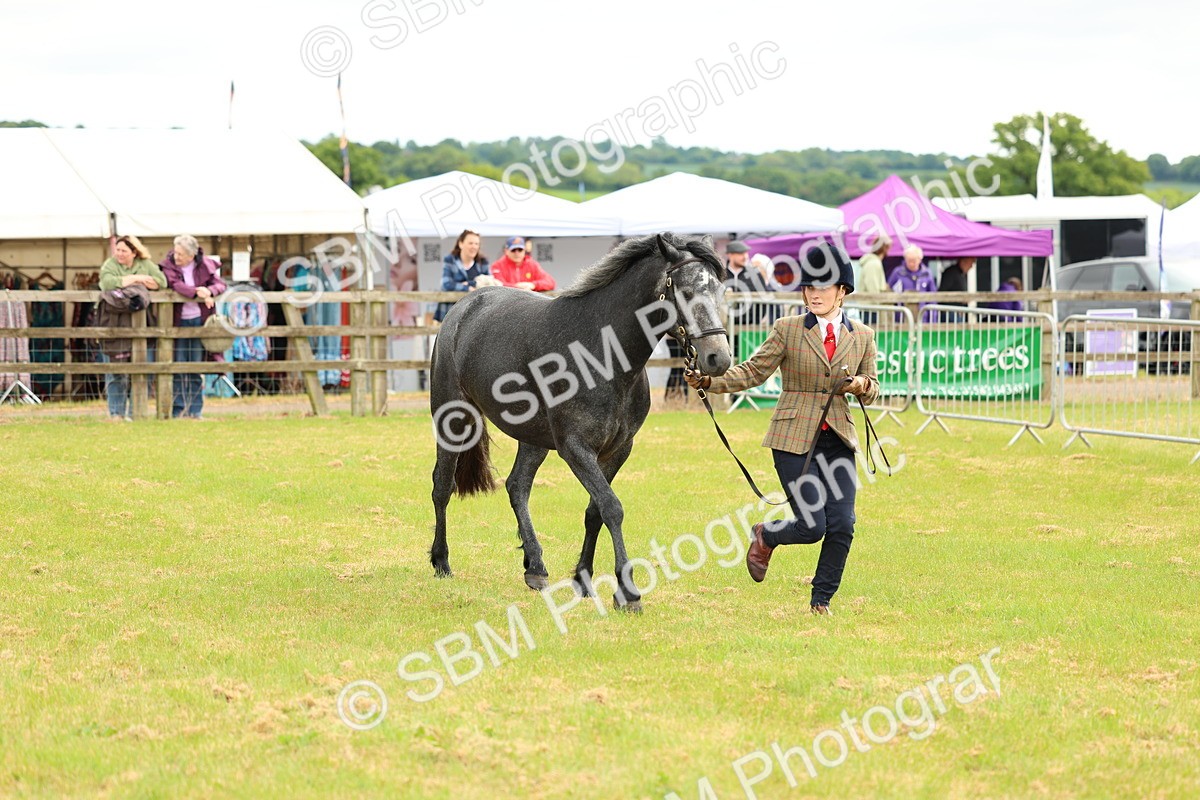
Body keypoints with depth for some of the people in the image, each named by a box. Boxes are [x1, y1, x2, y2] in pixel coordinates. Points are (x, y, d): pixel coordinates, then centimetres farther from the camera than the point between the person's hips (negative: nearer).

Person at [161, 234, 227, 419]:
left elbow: (220, 284, -2)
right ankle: (178, 409, 0)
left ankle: (195, 410, 8)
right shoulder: (169, 265, -2)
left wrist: (209, 291, -24)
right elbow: (175, 285, -18)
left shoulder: (205, 266, 3)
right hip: (179, 320, -1)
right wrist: (197, 293, -28)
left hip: (199, 319, 1)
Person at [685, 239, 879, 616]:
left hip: (837, 439, 3)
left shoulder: (861, 336, 8)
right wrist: (709, 381, -14)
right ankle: (765, 536, 23)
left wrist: (862, 385, -8)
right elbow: (752, 372, 0)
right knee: (812, 525, -11)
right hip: (794, 439, -3)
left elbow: (872, 390, 16)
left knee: (842, 525, -5)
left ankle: (821, 600, 14)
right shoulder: (787, 330, 0)